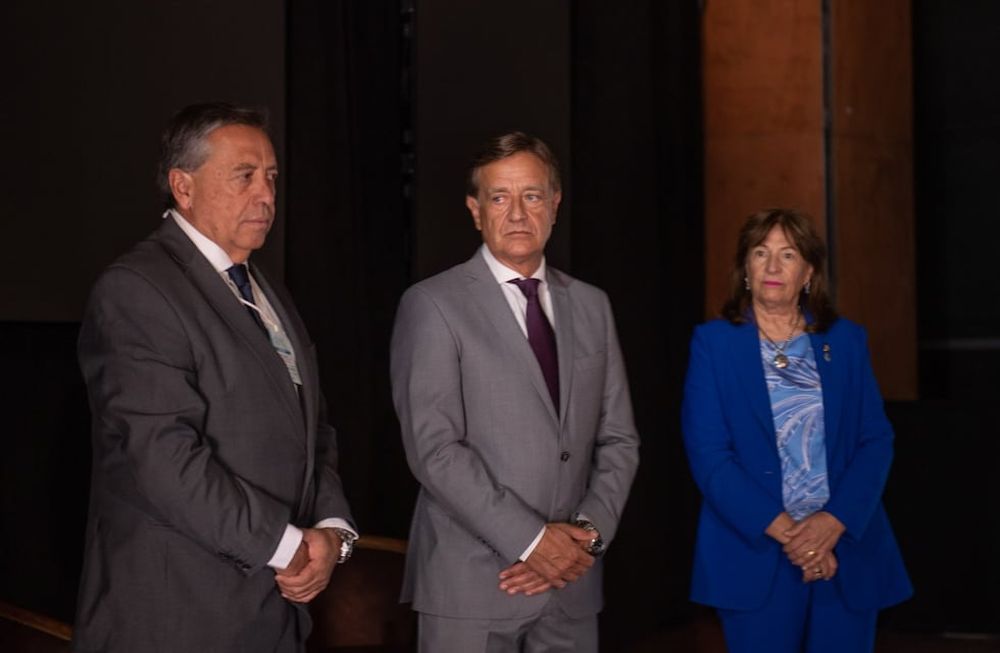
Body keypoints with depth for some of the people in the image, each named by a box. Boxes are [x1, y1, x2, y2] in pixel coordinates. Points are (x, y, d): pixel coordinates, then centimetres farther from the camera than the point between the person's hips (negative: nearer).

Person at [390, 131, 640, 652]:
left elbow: (618, 439, 10)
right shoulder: (433, 305, -5)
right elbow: (433, 448, -13)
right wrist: (532, 540, -15)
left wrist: (588, 532, -6)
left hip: (572, 584, 4)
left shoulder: (591, 306, 11)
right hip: (470, 587, -4)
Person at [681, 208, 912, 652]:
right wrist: (783, 530, -15)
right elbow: (708, 454, -6)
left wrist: (834, 521, -14)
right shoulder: (714, 343, 1)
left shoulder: (846, 341, 8)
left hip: (847, 553, 2)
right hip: (755, 556, -2)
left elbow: (876, 440, 2)